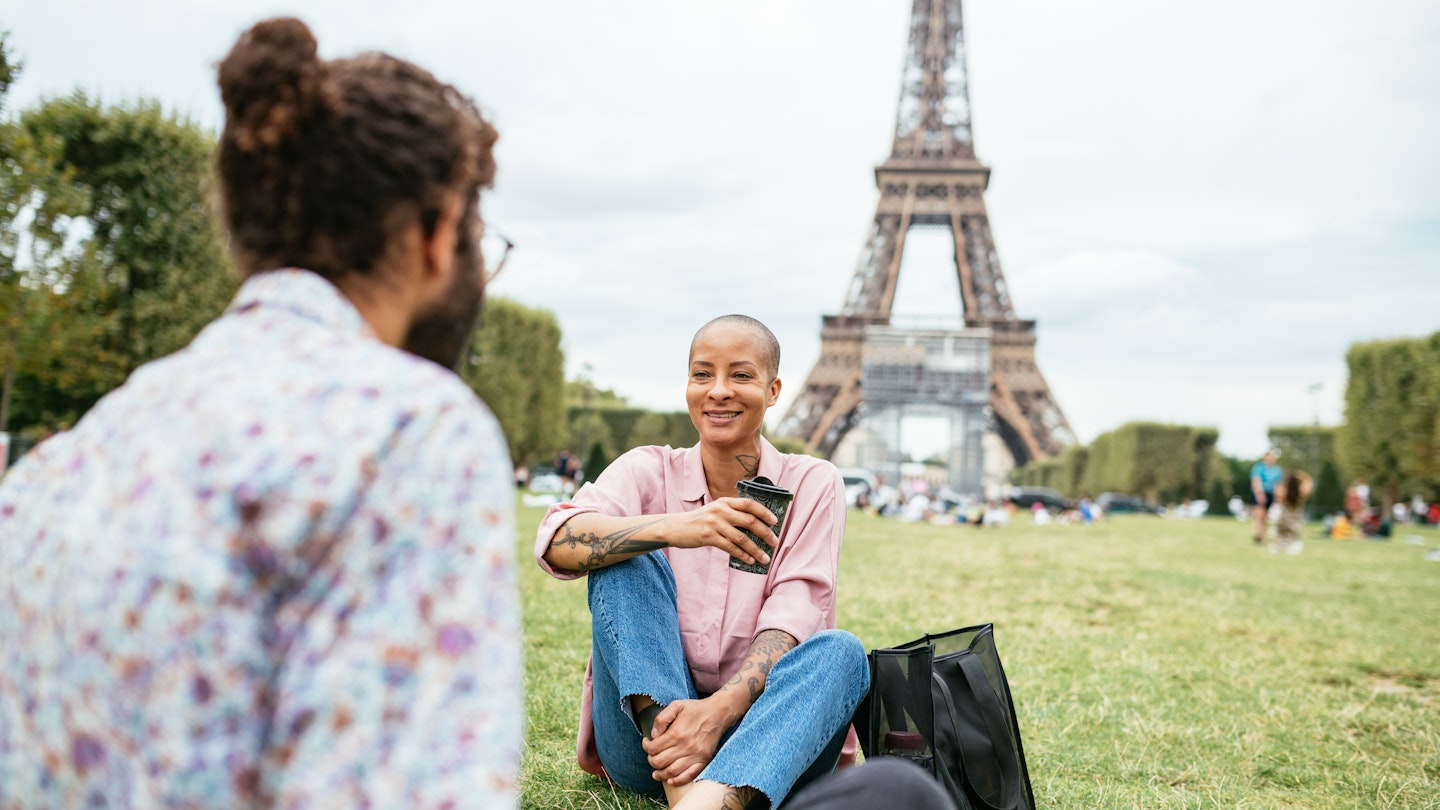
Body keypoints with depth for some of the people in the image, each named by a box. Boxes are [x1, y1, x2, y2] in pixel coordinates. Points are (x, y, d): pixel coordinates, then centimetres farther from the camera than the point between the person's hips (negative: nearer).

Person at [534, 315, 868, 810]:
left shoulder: (812, 484, 2)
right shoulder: (648, 471, 3)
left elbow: (793, 617, -12)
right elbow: (556, 542, -17)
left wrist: (718, 712, -29)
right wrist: (674, 528, -35)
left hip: (753, 740, 0)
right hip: (649, 722, 1)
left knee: (841, 650, -28)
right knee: (625, 559, -18)